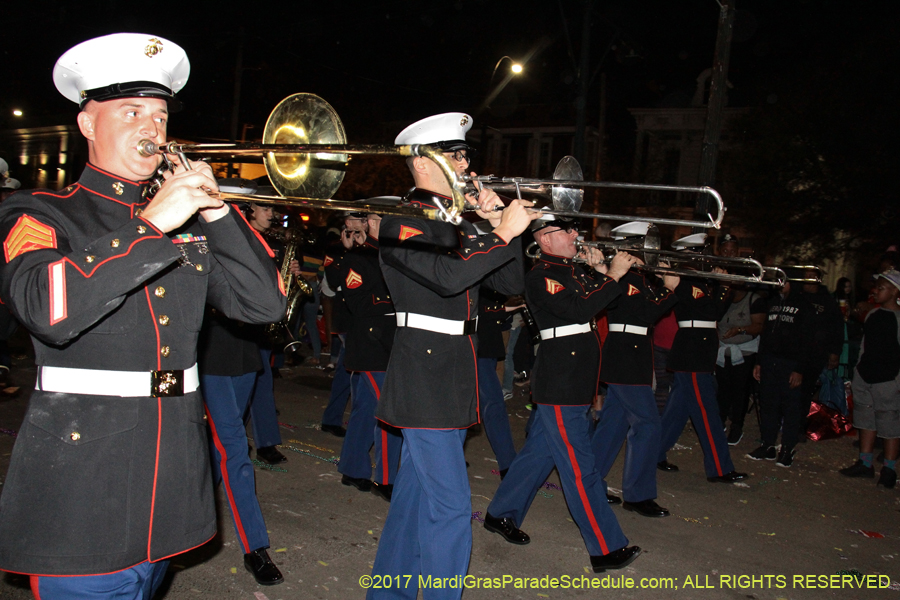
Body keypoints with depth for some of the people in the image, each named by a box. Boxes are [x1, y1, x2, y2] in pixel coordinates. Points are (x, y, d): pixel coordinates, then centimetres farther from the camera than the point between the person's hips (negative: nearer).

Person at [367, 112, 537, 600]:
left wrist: (498, 225, -1)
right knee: (451, 508, -8)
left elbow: (511, 283, 11)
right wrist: (504, 235, -19)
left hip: (455, 377, 9)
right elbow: (446, 277, -25)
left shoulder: (463, 225, 15)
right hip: (424, 375, -8)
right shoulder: (401, 225, -9)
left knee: (416, 493, 18)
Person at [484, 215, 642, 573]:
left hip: (575, 379, 10)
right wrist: (613, 275, -19)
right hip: (559, 382, -9)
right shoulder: (540, 276, -13)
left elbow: (602, 304, 14)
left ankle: (501, 514, 32)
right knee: (579, 467, -3)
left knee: (540, 451, 18)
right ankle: (607, 549, 4)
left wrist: (601, 272, -1)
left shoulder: (574, 270, 15)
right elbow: (579, 310, -24)